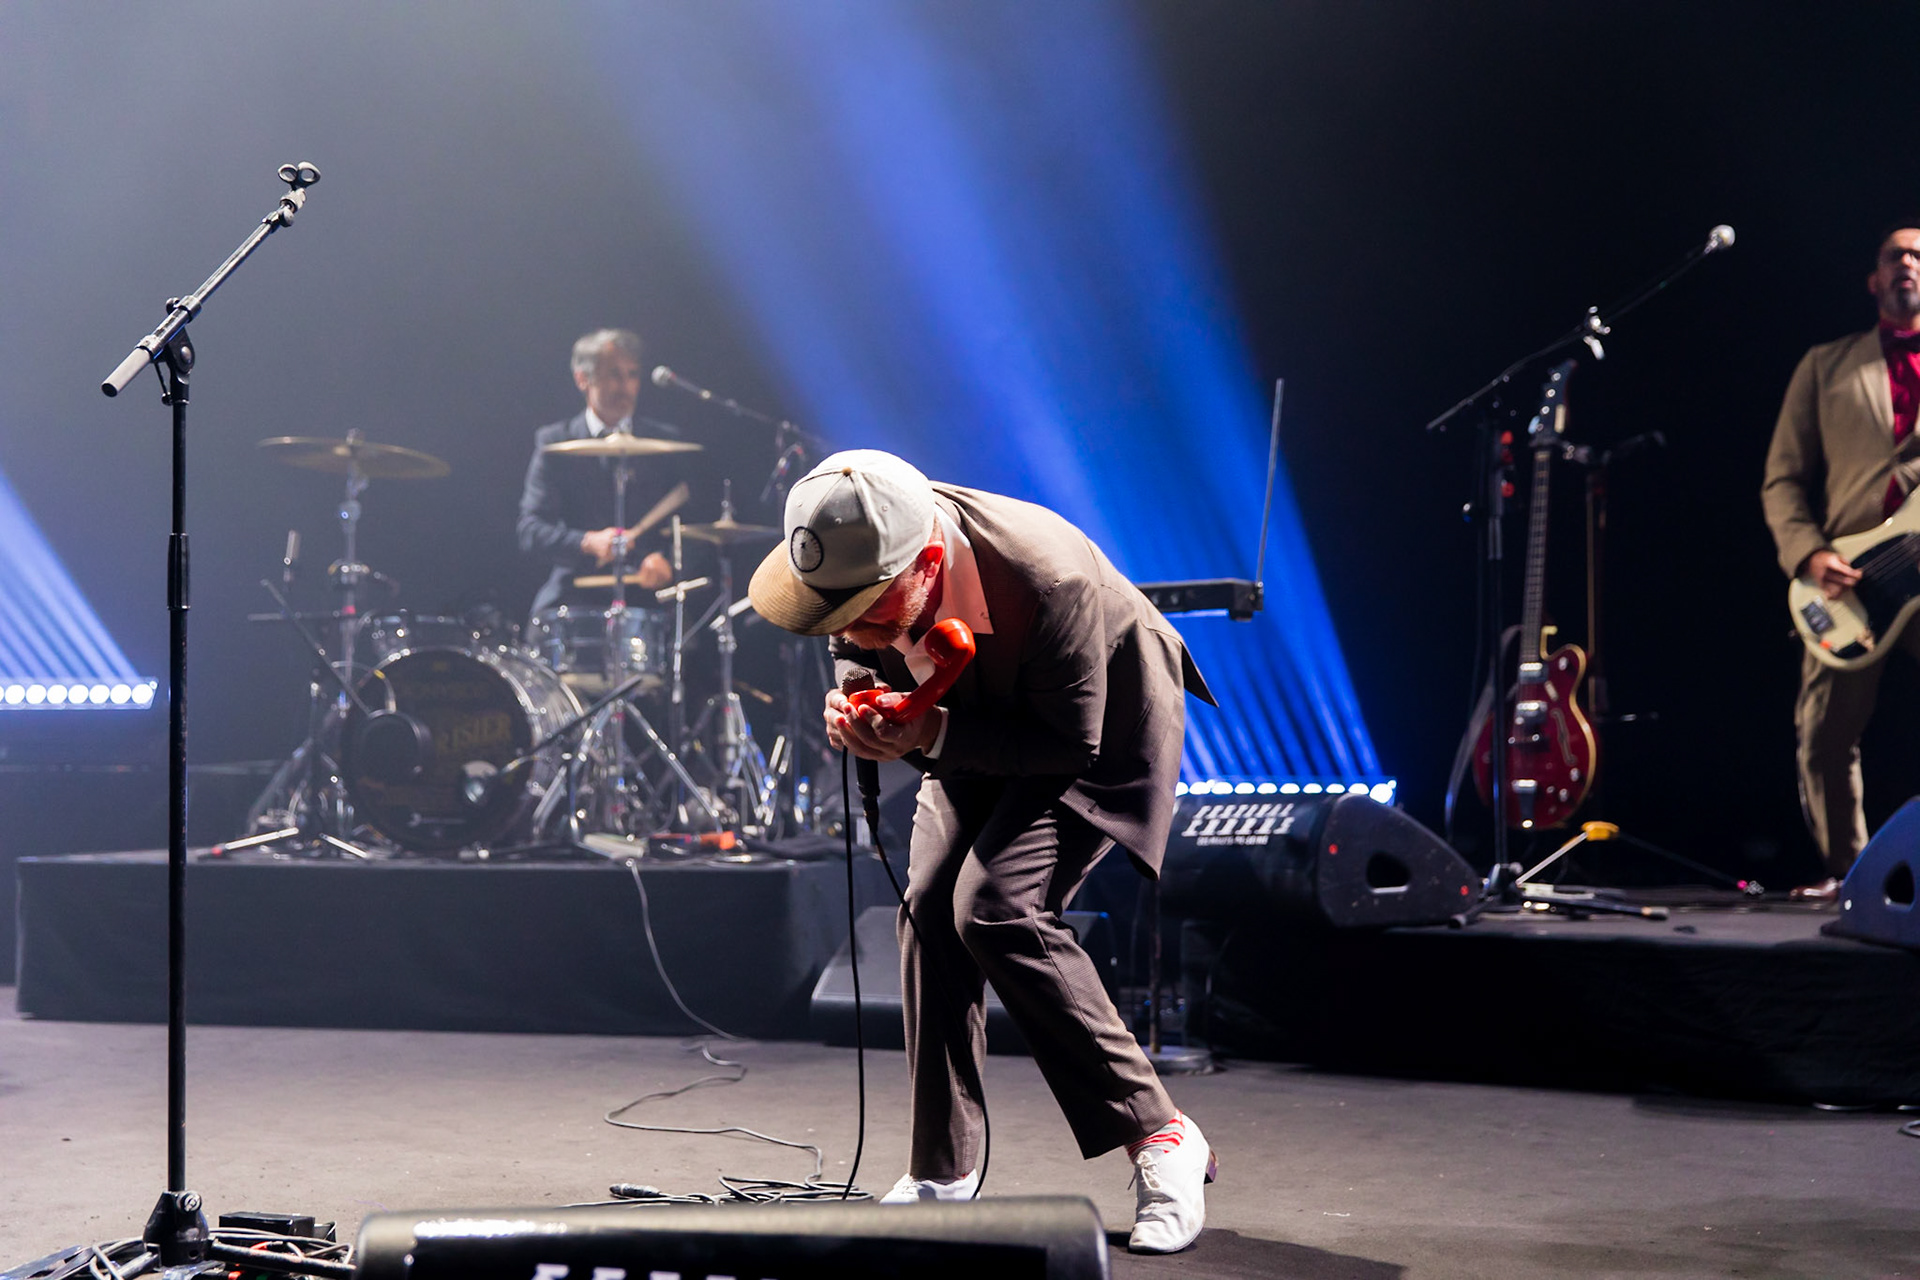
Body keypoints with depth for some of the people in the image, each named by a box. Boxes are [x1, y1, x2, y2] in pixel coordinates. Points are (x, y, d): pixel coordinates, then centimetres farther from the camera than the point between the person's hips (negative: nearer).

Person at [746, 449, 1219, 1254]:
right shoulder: (863, 559, -23)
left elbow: (1070, 741, -28)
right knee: (931, 909, -5)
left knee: (996, 910, -23)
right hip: (983, 725, 7)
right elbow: (853, 652, 1)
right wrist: (852, 696, -23)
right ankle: (941, 1175, 7)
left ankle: (1160, 1141, -13)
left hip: (1103, 725, -7)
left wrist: (931, 735, -37)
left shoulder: (1050, 584, -41)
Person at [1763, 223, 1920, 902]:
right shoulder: (1827, 366, 15)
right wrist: (1809, 554, -6)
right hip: (1847, 581, 1)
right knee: (1824, 735, -3)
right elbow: (1783, 480, 10)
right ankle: (1847, 868, 14)